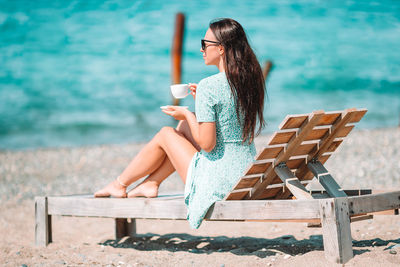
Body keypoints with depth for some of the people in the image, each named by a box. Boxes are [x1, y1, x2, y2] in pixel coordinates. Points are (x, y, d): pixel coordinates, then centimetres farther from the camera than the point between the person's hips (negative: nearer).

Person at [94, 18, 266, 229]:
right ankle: (151, 184, 28)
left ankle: (120, 184, 32)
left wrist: (187, 114, -3)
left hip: (216, 182, -7)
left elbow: (207, 144, -20)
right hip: (247, 175, 7)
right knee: (184, 127, 20)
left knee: (165, 134, 14)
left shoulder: (209, 86, -20)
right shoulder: (251, 80, 3)